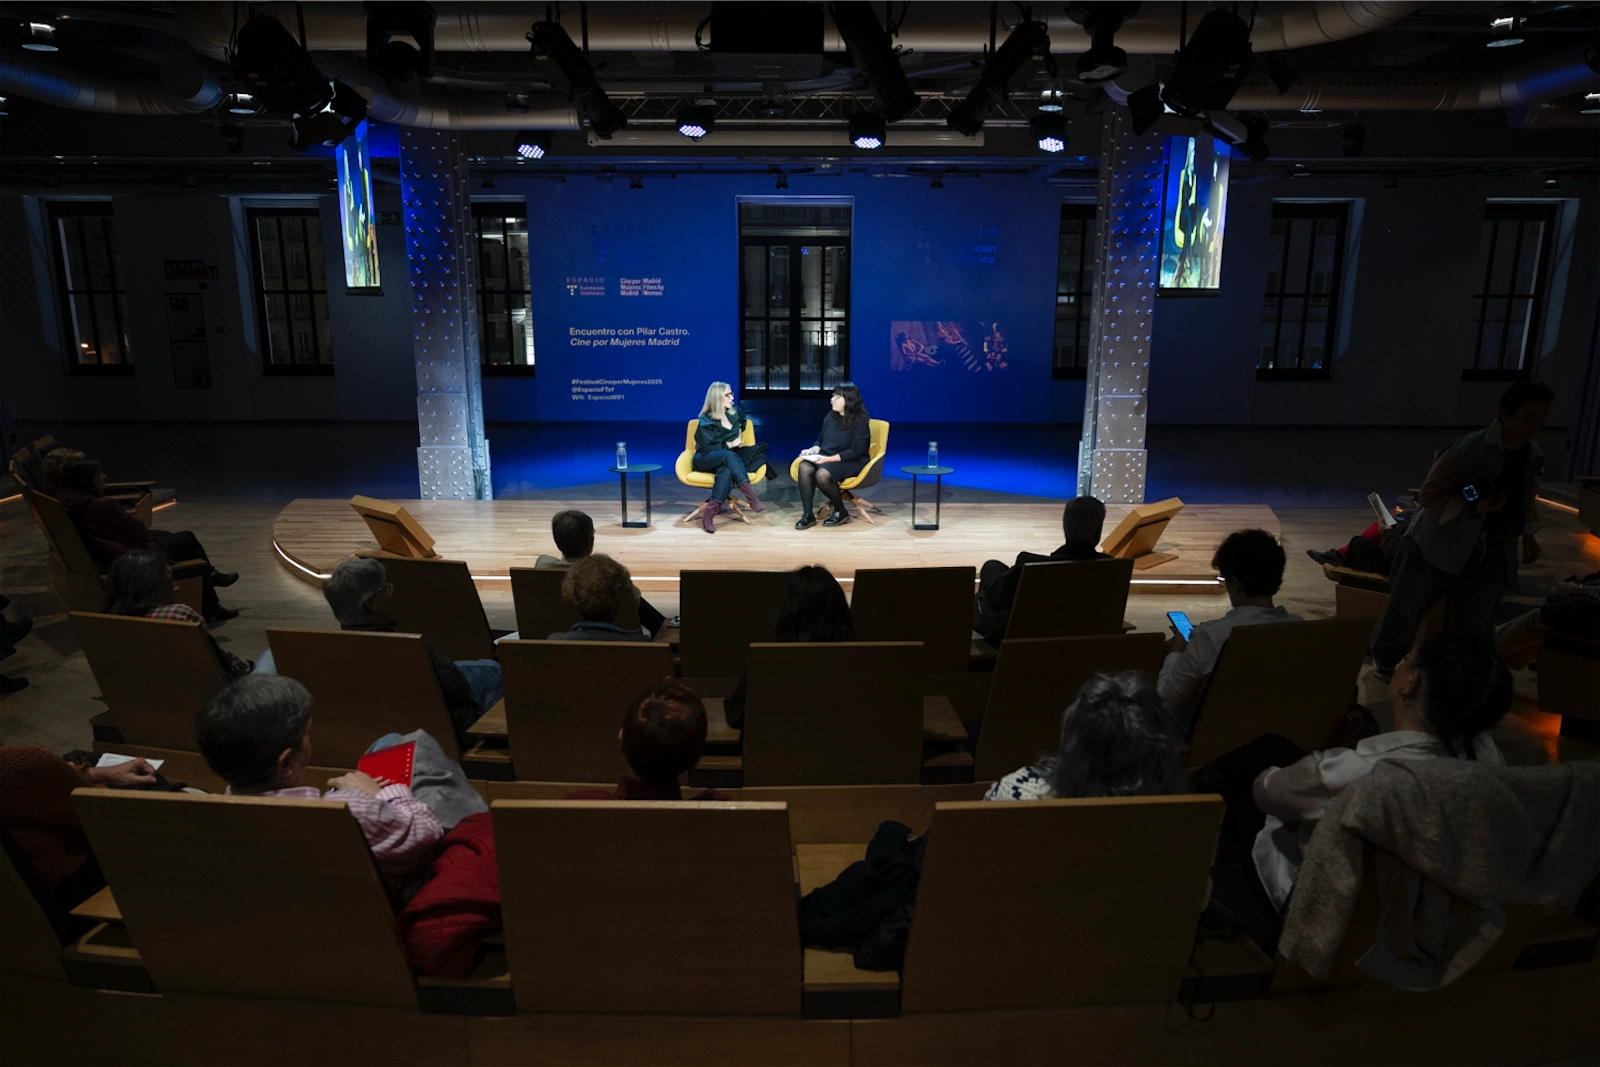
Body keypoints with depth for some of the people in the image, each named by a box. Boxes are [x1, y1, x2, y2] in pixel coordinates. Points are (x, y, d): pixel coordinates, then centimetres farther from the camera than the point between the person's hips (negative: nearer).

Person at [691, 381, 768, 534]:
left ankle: (710, 512, -47)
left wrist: (740, 434, 18)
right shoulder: (706, 421, -9)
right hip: (706, 460, -4)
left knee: (727, 471, -38)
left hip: (728, 458, 4)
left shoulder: (735, 412, 9)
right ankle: (752, 497, -50)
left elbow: (742, 417, 35)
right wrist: (729, 445, -12)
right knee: (729, 456, -40)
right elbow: (707, 447, -16)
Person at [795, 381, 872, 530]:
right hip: (827, 457, 6)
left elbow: (856, 451, -17)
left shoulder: (860, 421, -10)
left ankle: (841, 512, -11)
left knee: (822, 474, -35)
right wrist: (814, 449, -4)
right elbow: (820, 440, 20)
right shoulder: (831, 417, 10)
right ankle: (808, 515, -25)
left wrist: (829, 459, -23)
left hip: (851, 462, -6)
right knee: (805, 467, -26)